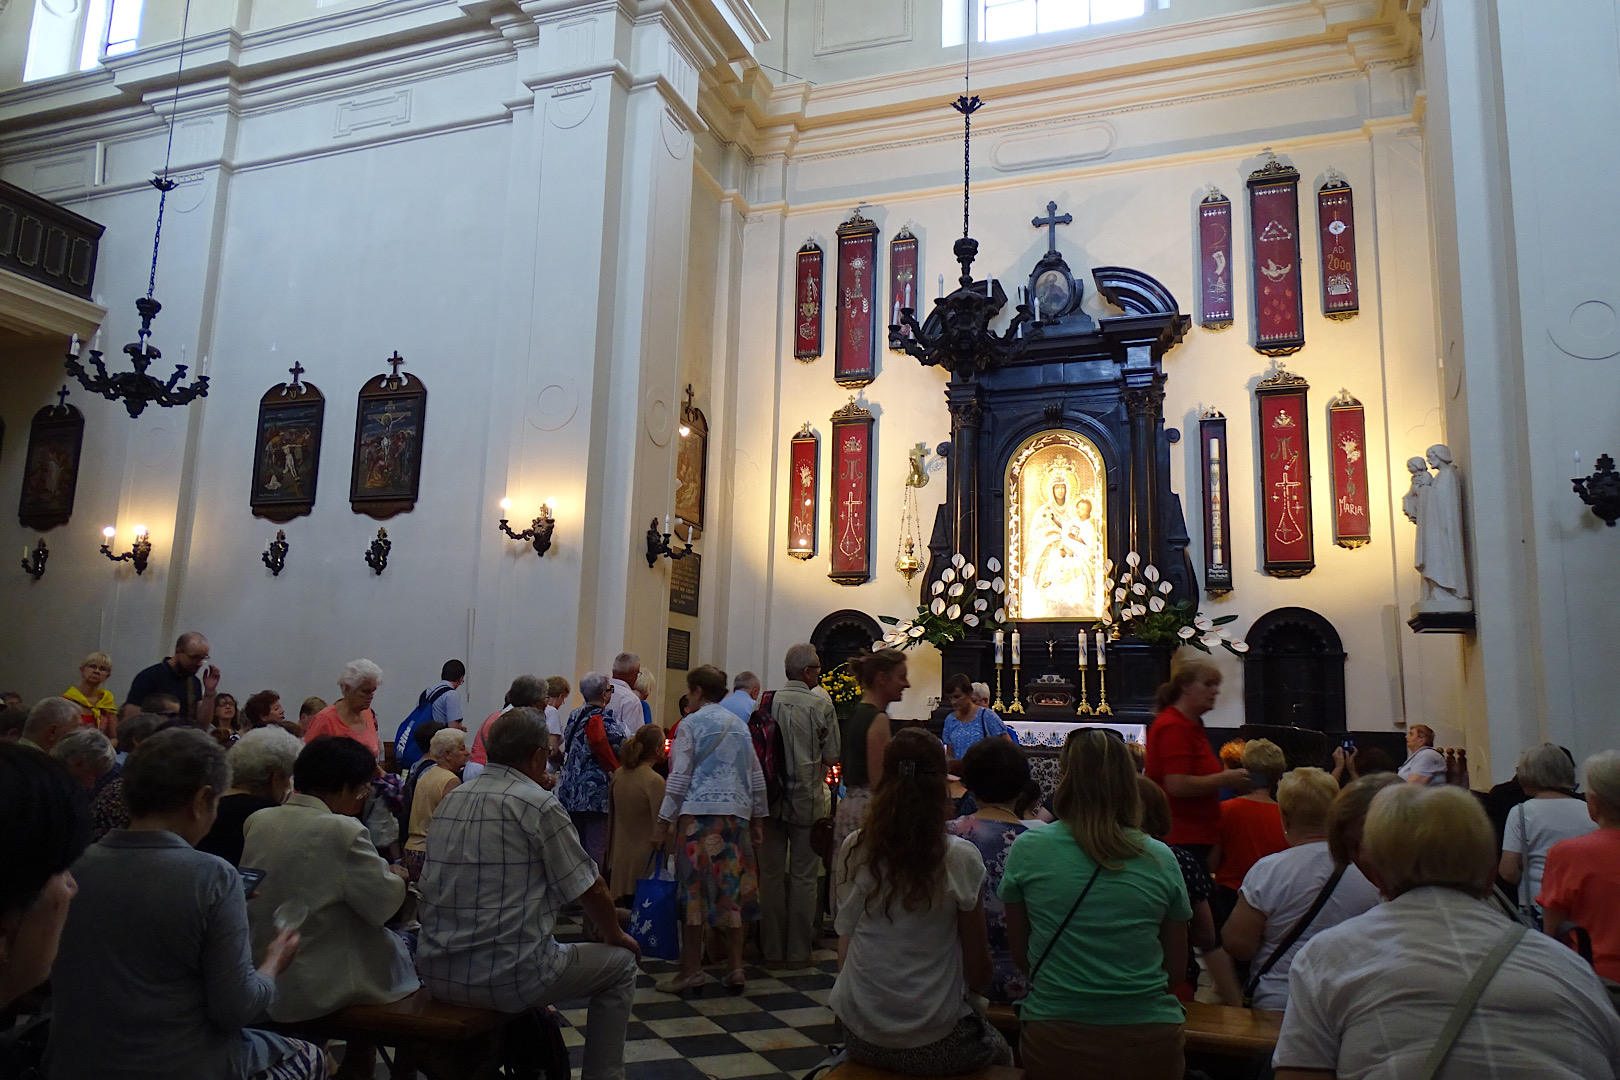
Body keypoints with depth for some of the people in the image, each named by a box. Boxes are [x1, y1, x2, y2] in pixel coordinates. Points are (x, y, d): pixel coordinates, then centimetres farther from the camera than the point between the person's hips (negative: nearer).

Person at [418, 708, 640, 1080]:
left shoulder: (451, 800, 7)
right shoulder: (540, 805, -13)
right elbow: (590, 890, -7)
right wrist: (617, 936, 13)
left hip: (437, 975, 7)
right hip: (506, 979, -7)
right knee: (621, 965, 13)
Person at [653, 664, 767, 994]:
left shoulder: (690, 725, -3)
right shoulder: (740, 725, 13)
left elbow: (679, 778, -6)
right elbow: (756, 777, 14)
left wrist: (664, 822, -3)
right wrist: (757, 819, 19)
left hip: (699, 812, -5)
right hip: (737, 814, 5)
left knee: (694, 888, 1)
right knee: (733, 889, 9)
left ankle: (691, 969, 6)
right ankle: (735, 968, 13)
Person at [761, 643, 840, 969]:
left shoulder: (768, 702, -3)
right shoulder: (822, 706, -9)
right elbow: (831, 758, -4)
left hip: (772, 798, 3)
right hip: (808, 799, -2)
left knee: (771, 874, 10)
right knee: (803, 877, 7)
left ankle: (772, 949, 18)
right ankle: (798, 951, 13)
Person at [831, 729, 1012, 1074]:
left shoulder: (854, 849, -7)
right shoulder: (960, 859, -17)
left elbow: (844, 948, 6)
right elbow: (978, 974, -7)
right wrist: (979, 987, 13)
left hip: (861, 1041, 4)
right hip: (934, 1046, -4)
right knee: (1001, 1051, 28)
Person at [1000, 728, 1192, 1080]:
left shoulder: (1027, 849, -7)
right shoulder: (1161, 859, -4)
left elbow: (1020, 955, 3)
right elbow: (1176, 969, 5)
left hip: (1051, 1041, -1)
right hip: (1148, 1044, 1)